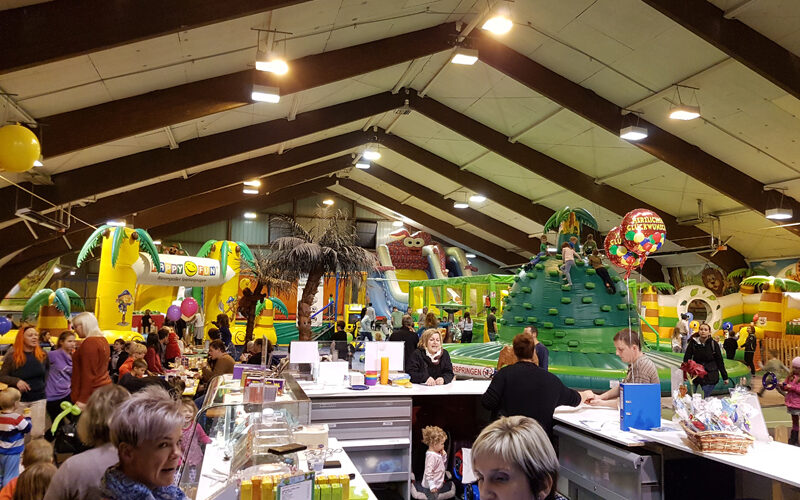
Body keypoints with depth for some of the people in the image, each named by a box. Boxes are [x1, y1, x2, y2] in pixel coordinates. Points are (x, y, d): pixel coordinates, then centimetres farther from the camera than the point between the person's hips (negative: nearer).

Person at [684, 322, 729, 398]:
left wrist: (725, 377, 5)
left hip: (710, 377, -2)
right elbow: (686, 358, -2)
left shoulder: (713, 344, -4)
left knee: (704, 398, -10)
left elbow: (720, 361, 1)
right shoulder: (693, 343, -2)